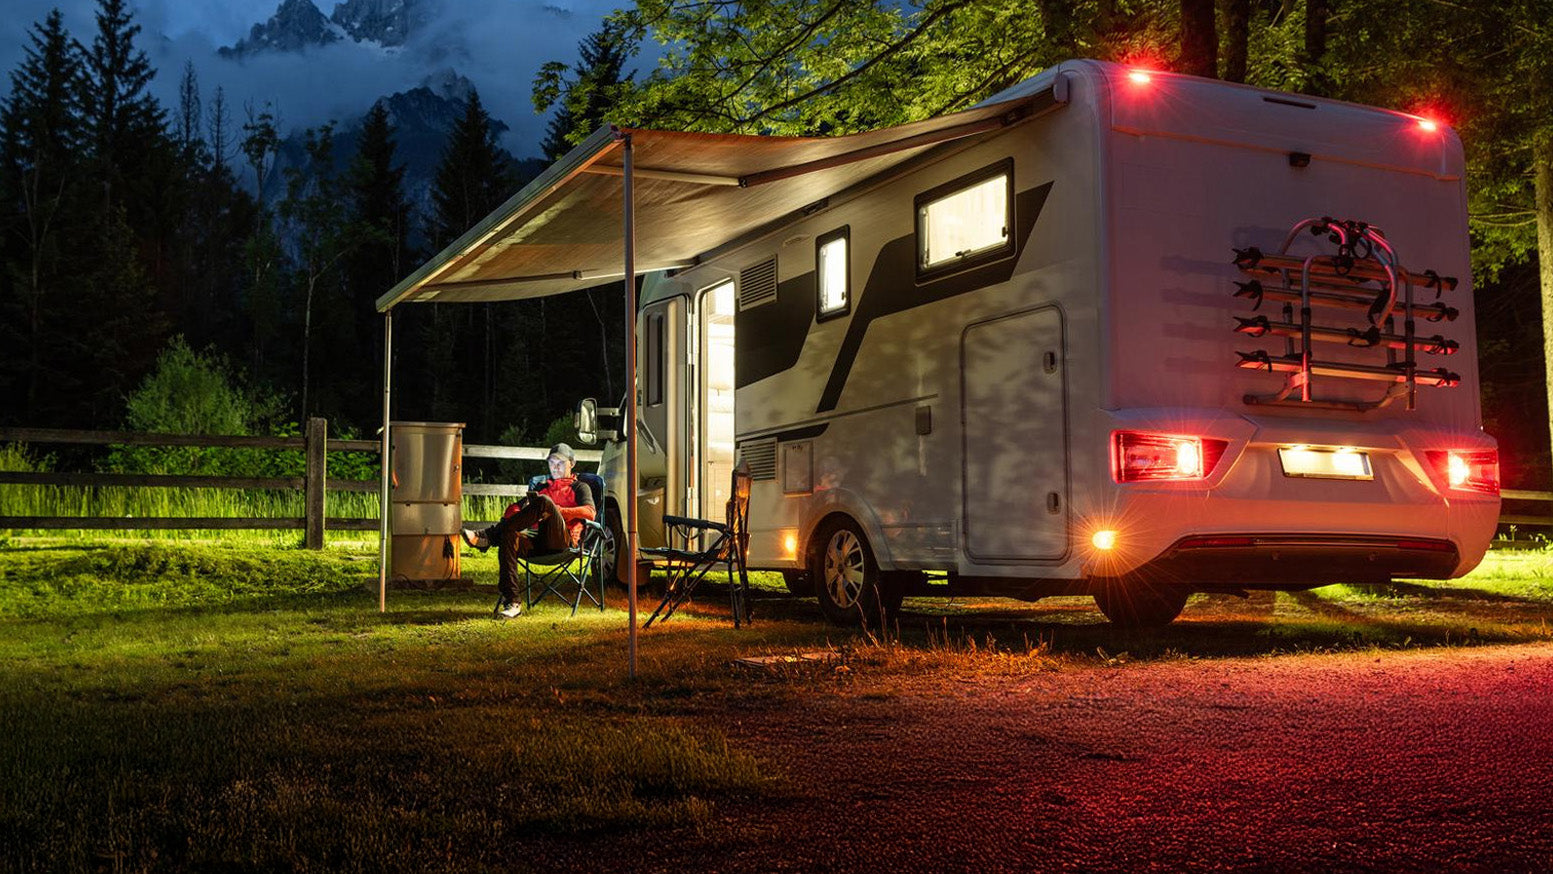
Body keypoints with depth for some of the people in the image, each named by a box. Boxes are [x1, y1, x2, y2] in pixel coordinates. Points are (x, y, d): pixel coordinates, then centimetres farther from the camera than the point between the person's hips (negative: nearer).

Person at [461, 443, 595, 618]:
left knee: (544, 501, -31)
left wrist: (557, 510, -10)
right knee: (508, 538, -29)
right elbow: (516, 507, 23)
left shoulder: (580, 487, 21)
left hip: (562, 540, -5)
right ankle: (512, 602, -33)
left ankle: (487, 536, -32)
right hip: (537, 540, 5)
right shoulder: (542, 488, 36)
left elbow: (589, 512, -1)